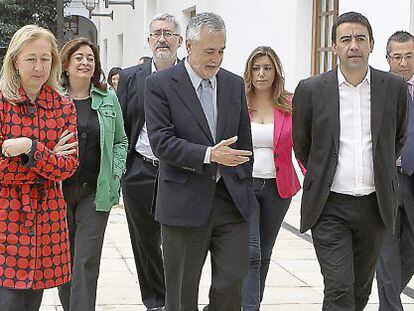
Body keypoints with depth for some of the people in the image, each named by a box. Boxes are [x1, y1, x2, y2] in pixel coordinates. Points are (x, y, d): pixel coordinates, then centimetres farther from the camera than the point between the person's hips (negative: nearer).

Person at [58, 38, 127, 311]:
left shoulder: (108, 98, 7)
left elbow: (121, 141, 14)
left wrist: (115, 171, 1)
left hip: (96, 191, 0)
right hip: (59, 189, 0)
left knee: (87, 262, -6)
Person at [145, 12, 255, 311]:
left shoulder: (235, 84, 9)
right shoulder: (160, 84, -5)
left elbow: (244, 141, 14)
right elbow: (161, 142, -14)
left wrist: (245, 190, 12)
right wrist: (209, 155, -24)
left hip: (231, 199, 3)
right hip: (185, 202, -3)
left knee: (233, 281, 0)